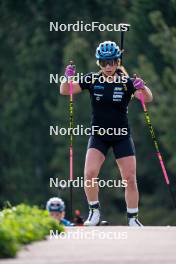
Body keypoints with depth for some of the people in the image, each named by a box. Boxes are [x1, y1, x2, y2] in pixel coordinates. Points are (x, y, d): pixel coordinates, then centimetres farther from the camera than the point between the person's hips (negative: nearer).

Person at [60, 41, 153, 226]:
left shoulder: (126, 82, -8)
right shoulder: (92, 80, -5)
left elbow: (148, 99, -18)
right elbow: (64, 91, -6)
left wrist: (142, 88, -39)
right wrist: (68, 78, -27)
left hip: (122, 136, 0)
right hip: (98, 136, 0)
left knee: (130, 179, -3)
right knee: (89, 174, -17)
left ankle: (133, 218, 11)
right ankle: (94, 211, 3)